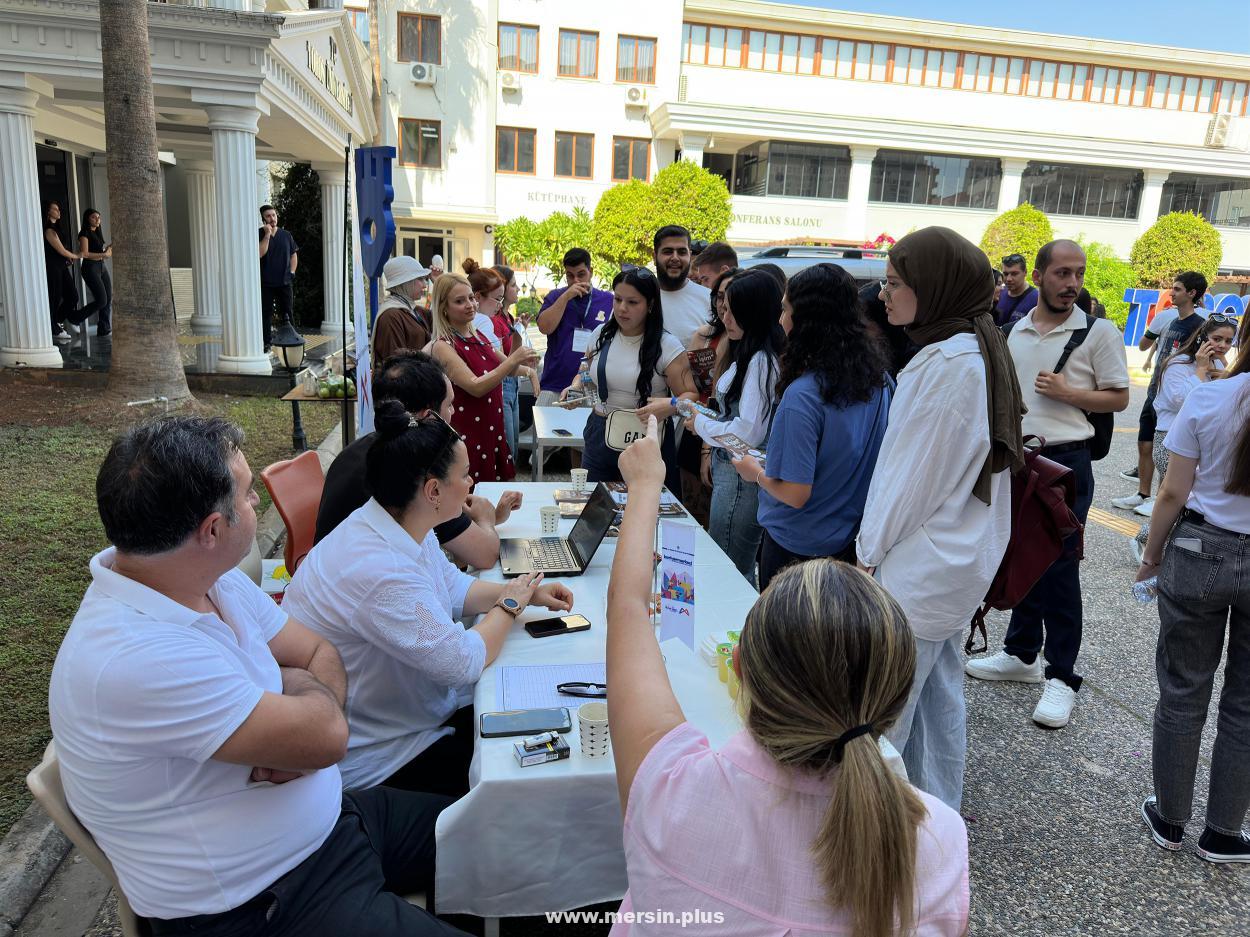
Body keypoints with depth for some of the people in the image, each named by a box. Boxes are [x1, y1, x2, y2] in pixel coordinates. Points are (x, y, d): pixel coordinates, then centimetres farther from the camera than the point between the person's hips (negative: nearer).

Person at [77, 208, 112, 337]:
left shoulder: (98, 232, 17)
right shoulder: (84, 233, -8)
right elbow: (85, 254, -15)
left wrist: (108, 248, 4)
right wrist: (104, 255, -14)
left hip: (102, 266, 8)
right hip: (90, 268, -8)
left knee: (108, 299, 1)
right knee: (101, 300, -13)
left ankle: (104, 329, 4)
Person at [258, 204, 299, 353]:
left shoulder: (286, 235, 8)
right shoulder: (260, 234, -2)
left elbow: (294, 254, 17)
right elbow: (260, 253, -17)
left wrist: (292, 271, 6)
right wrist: (267, 235, -17)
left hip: (284, 281, 2)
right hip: (266, 282, -2)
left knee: (287, 314, 6)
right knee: (266, 313, 1)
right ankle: (267, 343, 7)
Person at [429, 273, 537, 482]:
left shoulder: (478, 336, 7)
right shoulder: (443, 346, -14)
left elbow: (506, 371, 18)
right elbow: (476, 387, -24)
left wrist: (519, 362, -2)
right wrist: (513, 360, -24)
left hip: (493, 431, 7)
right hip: (468, 437, -7)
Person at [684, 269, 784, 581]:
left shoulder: (761, 360, -18)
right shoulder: (745, 354, 12)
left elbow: (749, 432, -22)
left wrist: (701, 424, -9)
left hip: (742, 476, -10)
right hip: (728, 468, 10)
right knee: (741, 570, 19)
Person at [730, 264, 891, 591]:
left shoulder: (803, 395, -28)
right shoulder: (878, 379, -5)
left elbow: (796, 494, -25)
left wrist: (755, 472, -7)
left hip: (796, 546, -7)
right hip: (852, 542, 7)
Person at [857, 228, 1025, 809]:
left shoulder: (948, 362, -21)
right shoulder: (978, 350, 10)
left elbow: (915, 472, -19)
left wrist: (870, 552, -9)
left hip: (920, 570, -10)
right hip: (955, 558, 10)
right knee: (939, 695, 20)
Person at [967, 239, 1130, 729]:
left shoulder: (1100, 332, -4)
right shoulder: (1015, 331, 10)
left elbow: (1118, 397, -2)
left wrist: (1067, 393, -16)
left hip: (1065, 463, -5)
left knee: (1059, 569, -2)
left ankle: (1061, 677, 9)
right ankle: (1022, 654, 29)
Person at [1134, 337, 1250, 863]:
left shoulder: (1208, 399, -11)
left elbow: (1173, 494, -7)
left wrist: (1151, 558, 6)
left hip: (1199, 555, -1)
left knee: (1183, 693, 12)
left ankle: (1169, 819, 26)